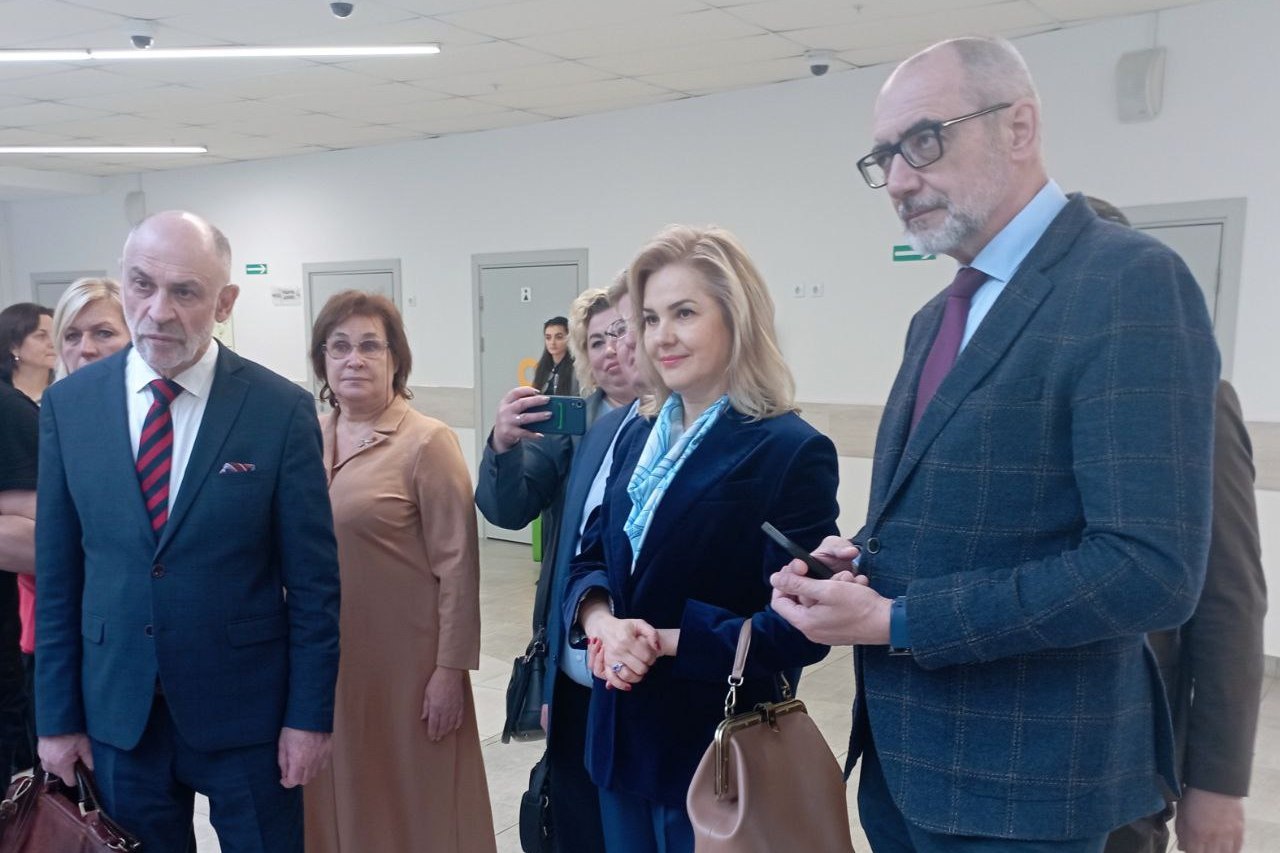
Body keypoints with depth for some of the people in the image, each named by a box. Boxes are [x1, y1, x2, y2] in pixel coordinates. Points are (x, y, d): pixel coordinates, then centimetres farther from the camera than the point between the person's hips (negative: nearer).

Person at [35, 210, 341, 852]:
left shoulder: (282, 409, -12)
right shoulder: (68, 404, -3)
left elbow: (313, 578, -8)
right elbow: (57, 575, 2)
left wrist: (310, 715, -7)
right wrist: (57, 715, 4)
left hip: (247, 709, -2)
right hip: (116, 709, 3)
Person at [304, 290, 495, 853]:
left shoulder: (428, 442, -12)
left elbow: (458, 565, -13)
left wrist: (451, 669, -14)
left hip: (406, 662, -5)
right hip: (322, 658, 5)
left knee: (416, 805, 10)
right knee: (339, 800, 19)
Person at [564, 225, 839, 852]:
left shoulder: (792, 451, -16)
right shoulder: (639, 435, 5)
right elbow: (592, 556, 8)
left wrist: (664, 641, -21)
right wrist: (598, 617, -14)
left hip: (720, 751, -6)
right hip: (621, 731, 6)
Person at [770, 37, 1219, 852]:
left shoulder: (1133, 282, -16)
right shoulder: (936, 318, 10)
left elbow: (1150, 568, -24)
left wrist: (895, 620, -21)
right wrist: (853, 560, -4)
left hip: (1018, 781, -7)